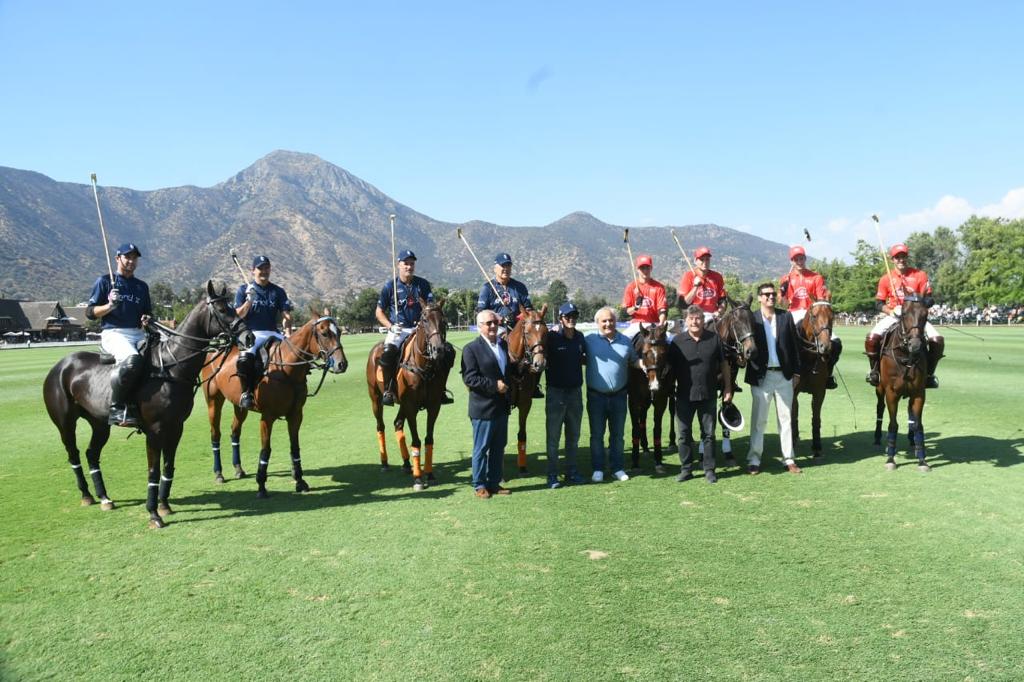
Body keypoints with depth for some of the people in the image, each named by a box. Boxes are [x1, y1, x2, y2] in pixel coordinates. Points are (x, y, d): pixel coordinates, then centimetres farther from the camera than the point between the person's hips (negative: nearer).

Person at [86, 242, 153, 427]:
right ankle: (117, 408, -30)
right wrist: (110, 305, -14)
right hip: (113, 333, -6)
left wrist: (147, 320, 4)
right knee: (132, 359, -36)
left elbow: (148, 313, 28)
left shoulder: (142, 286, 23)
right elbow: (90, 312, 5)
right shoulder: (105, 281, 10)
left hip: (139, 334, 6)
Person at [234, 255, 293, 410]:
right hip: (251, 333, -3)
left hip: (273, 333, 3)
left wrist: (288, 333, -13)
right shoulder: (243, 290, 8)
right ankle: (246, 392, -20)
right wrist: (249, 300, -17)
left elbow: (286, 315, 4)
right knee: (246, 356, -33)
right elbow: (239, 315, -1)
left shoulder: (278, 291, 13)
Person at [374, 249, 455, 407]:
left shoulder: (423, 284, 8)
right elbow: (379, 312, 6)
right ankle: (388, 390, -16)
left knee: (448, 350, -12)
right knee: (388, 352, -33)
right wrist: (390, 326, -9)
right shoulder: (390, 286, 2)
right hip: (398, 330, -3)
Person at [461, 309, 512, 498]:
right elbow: (469, 378, -17)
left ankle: (494, 483, 24)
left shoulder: (504, 345, 10)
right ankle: (479, 485, 16)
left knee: (499, 448, 13)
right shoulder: (471, 348, -10)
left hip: (502, 406, 6)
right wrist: (494, 385, -21)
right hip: (483, 408, -6)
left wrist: (510, 398, 11)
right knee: (481, 448, 5)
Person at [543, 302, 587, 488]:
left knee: (574, 435, 15)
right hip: (556, 391, -5)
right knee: (553, 436, 4)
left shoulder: (579, 337, 4)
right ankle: (552, 474, 12)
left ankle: (571, 471, 27)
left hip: (575, 391, 5)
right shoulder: (552, 337, -12)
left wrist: (585, 359, 2)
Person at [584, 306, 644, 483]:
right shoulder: (589, 340, -3)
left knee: (617, 434, 11)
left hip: (618, 395, 2)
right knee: (596, 434, 6)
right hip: (596, 396, -2)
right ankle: (597, 469, 17)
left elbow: (635, 360, 13)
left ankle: (617, 468, 23)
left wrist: (644, 365, -5)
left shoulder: (626, 341, 5)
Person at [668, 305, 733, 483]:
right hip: (684, 396, 0)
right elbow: (669, 366, 0)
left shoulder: (714, 338, -1)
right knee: (683, 434, 5)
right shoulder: (678, 341, -2)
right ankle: (686, 469, 17)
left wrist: (728, 388, 4)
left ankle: (709, 469, 18)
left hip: (708, 395, 0)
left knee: (708, 433, 8)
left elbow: (724, 364, 6)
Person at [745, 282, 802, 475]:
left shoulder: (786, 316, 5)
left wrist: (796, 372, 4)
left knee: (785, 418, 11)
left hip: (784, 374, 3)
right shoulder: (751, 318, -2)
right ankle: (754, 460, 11)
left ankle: (788, 459, 19)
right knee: (758, 419, 4)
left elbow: (794, 345, 6)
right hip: (761, 376, -2)